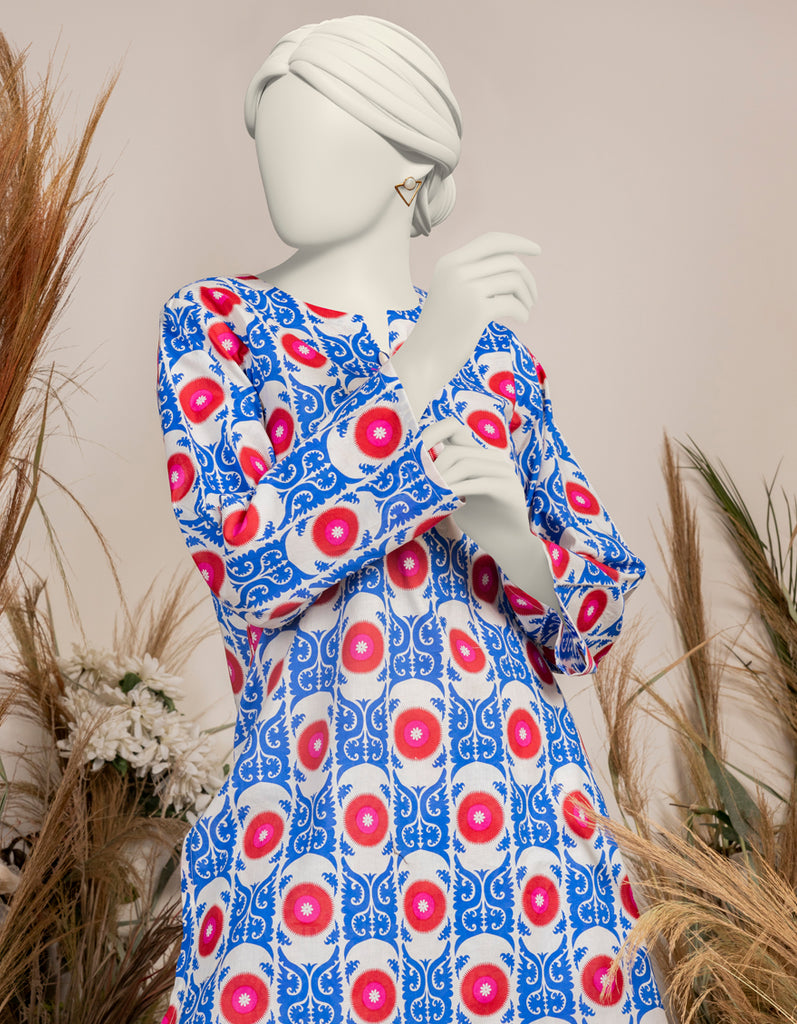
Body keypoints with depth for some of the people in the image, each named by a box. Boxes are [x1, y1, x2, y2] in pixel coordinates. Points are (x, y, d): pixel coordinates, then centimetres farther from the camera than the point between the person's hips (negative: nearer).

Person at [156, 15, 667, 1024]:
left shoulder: (493, 349, 8)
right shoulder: (215, 326, 2)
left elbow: (600, 608, 9)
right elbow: (247, 563, -13)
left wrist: (515, 537, -13)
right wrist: (422, 365, -17)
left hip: (518, 797, 3)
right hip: (312, 811, -2)